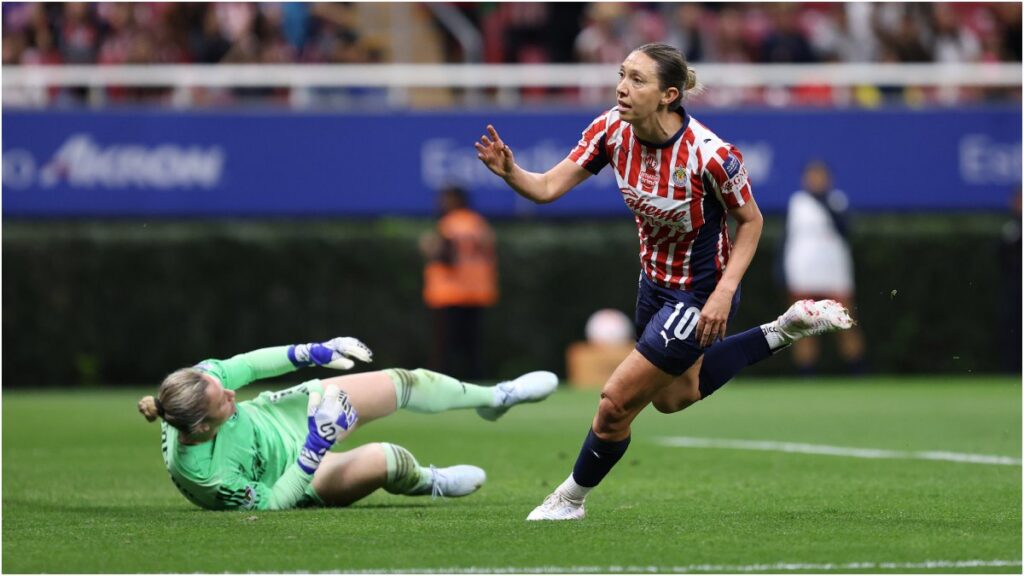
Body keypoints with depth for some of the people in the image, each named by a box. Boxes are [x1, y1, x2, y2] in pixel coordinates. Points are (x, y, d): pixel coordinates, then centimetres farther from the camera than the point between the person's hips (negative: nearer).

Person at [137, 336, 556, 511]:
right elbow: (270, 502, -28)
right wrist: (317, 445, -33)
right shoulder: (210, 478, -45)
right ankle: (429, 484, 24)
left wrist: (313, 352, -7)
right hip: (296, 479, -6)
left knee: (402, 382, 8)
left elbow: (243, 366, -9)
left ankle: (494, 397, 41)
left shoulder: (200, 381, -31)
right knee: (390, 460, -20)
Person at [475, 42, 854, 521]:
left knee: (616, 403, -4)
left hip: (699, 295, -7)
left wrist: (724, 292, -26)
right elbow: (547, 187, -17)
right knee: (674, 397, 28)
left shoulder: (710, 155, -33)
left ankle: (570, 499, 23)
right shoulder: (612, 130, -17)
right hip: (655, 281, 7)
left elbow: (750, 220, -17)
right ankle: (786, 329, 37)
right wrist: (509, 172, -38)